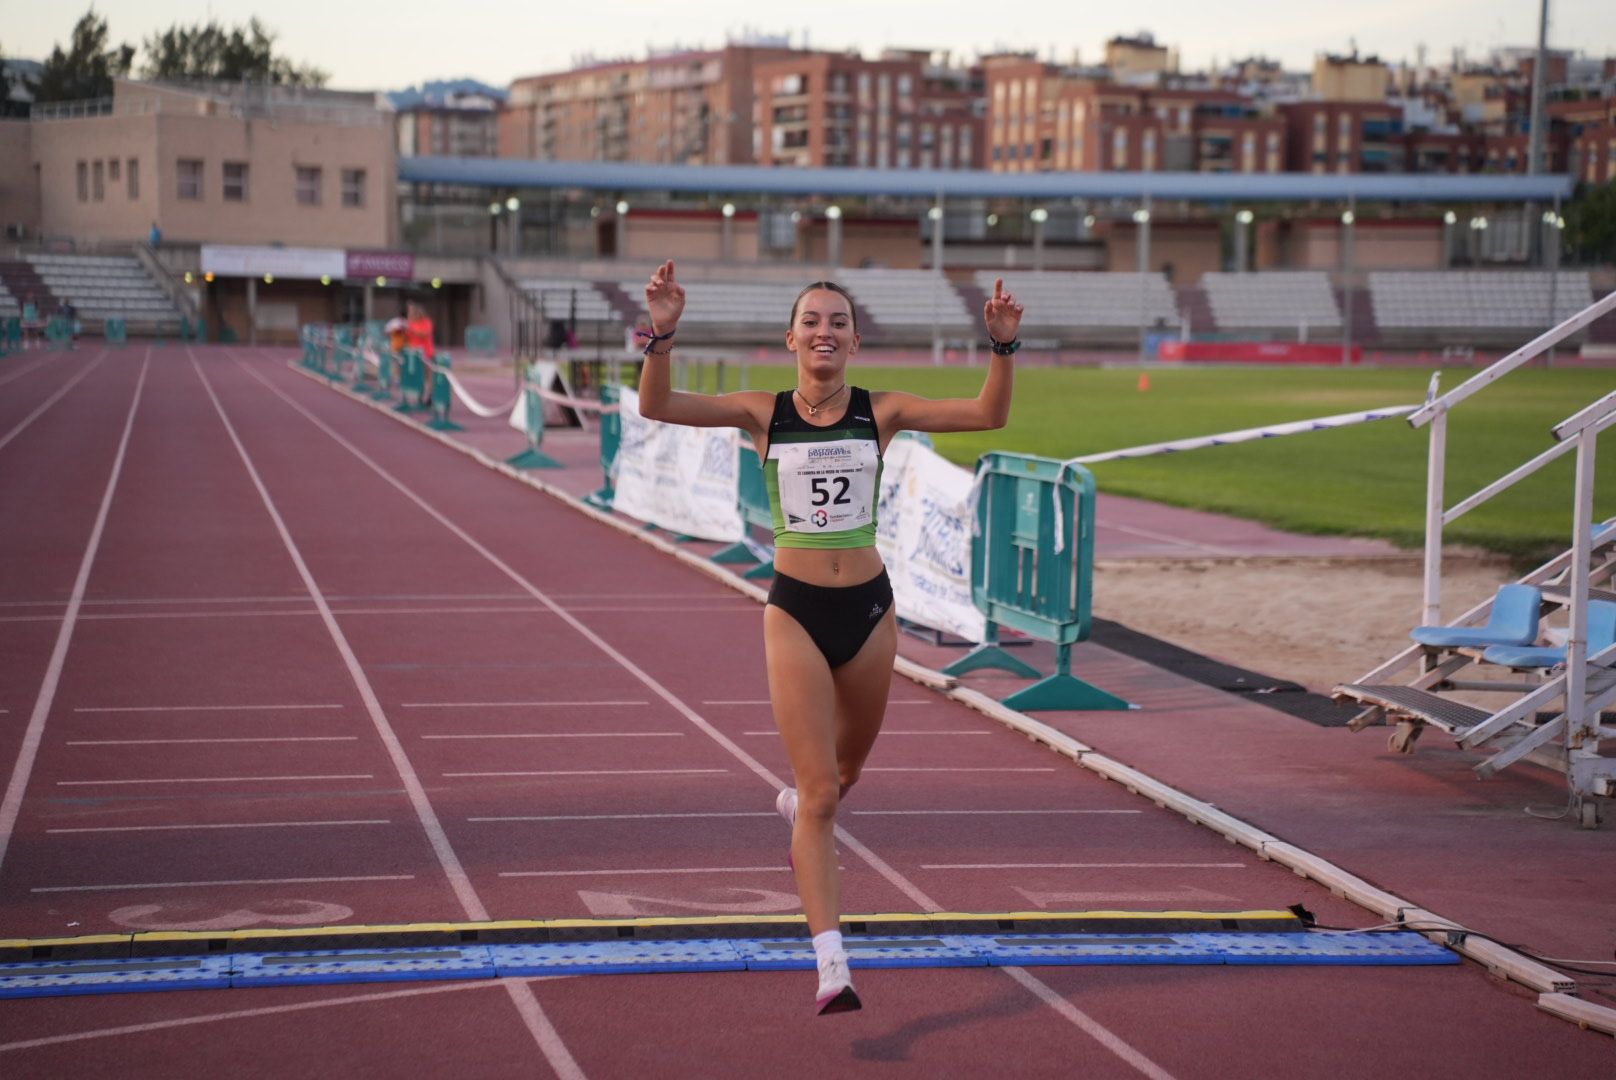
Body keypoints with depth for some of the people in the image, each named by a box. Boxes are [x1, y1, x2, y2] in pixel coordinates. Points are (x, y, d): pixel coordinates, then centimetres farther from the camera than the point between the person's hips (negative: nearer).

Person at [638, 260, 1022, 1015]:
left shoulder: (882, 413, 0)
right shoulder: (763, 414, -3)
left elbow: (988, 414, -8)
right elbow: (656, 406, -14)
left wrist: (1003, 347, -23)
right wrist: (663, 333, -29)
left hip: (869, 609, 3)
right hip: (796, 612, -3)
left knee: (847, 768, 22)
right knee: (821, 794, -8)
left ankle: (797, 806, 60)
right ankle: (832, 970, -8)